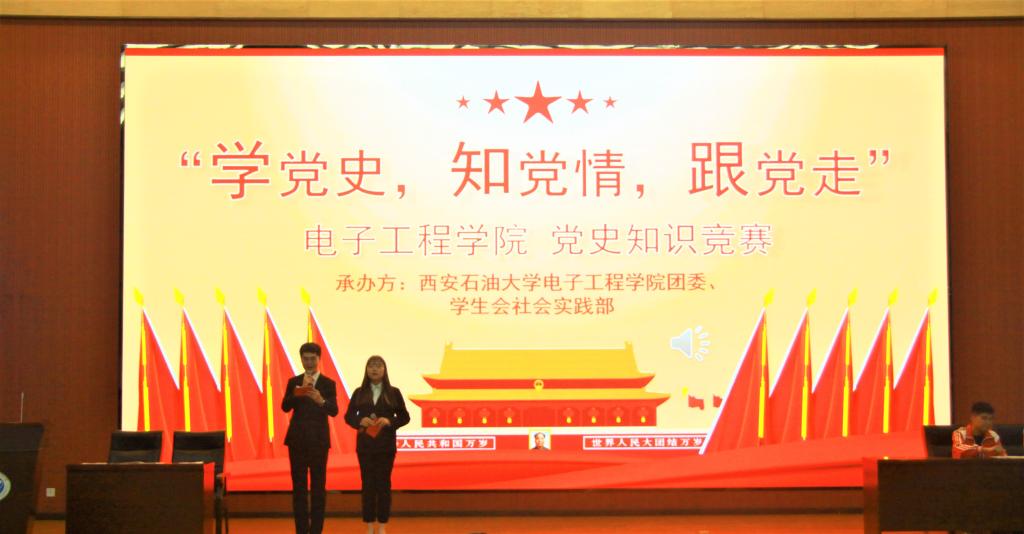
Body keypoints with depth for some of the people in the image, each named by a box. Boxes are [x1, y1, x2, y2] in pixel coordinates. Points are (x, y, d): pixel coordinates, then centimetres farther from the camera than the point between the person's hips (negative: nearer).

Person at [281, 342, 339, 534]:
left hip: (318, 440, -2)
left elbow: (334, 411, -11)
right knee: (298, 486, 3)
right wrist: (300, 391, -21)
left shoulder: (328, 384, 1)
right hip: (297, 439, 2)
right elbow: (285, 407, -4)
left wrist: (321, 401, -31)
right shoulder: (294, 382, 7)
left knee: (318, 486, -1)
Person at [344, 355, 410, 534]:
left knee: (384, 483, 2)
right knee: (368, 483, 3)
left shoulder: (393, 393, 3)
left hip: (386, 445, -1)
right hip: (365, 444, 1)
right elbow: (348, 416, 7)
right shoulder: (359, 393, 6)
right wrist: (360, 421, -14)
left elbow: (404, 417, 4)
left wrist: (389, 421, -15)